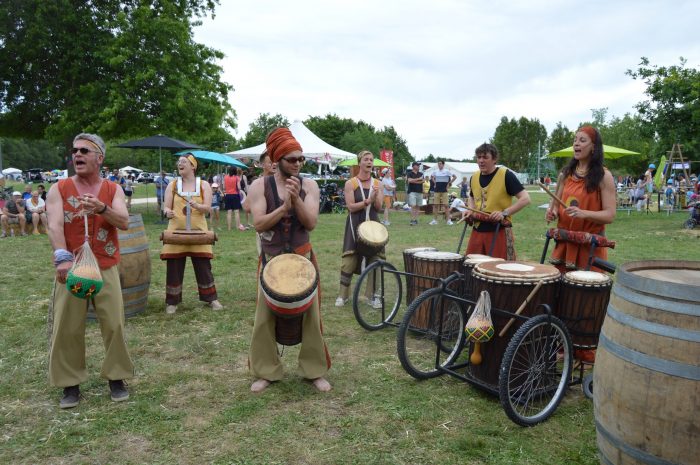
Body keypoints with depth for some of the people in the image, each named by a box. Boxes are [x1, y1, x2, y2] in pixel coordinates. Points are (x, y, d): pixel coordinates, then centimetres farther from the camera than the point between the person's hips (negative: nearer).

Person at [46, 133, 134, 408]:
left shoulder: (113, 190, 4)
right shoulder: (58, 190, 1)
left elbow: (124, 223, -10)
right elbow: (55, 226, -13)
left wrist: (101, 208, -29)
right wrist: (63, 258, -30)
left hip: (106, 269, 1)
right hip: (71, 268, 0)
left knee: (114, 324, 3)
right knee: (66, 328, 3)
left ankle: (117, 379, 18)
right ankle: (70, 384, 17)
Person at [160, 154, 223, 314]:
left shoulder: (204, 185, 3)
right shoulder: (172, 185, 7)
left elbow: (208, 208, -7)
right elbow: (166, 207, 2)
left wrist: (196, 205, -28)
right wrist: (168, 212, -22)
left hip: (198, 231, -1)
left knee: (203, 266, 3)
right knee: (174, 268, 2)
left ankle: (211, 298, 16)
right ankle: (172, 302, 14)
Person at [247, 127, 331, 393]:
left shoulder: (309, 185, -3)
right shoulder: (260, 186, -6)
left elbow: (311, 223, -11)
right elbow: (258, 224, -15)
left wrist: (296, 198, -23)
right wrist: (284, 206, -24)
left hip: (302, 259, 1)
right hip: (271, 260, -1)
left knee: (310, 315, 4)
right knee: (265, 318, 4)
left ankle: (314, 371, 18)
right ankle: (265, 372, 20)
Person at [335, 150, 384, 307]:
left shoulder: (377, 183, 6)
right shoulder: (350, 183, -4)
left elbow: (378, 207, 2)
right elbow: (351, 207, -11)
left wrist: (375, 197, -17)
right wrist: (368, 201, -22)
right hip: (355, 225, -3)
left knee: (375, 259, 4)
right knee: (349, 260, -3)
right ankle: (343, 295, 10)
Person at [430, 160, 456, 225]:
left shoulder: (447, 171, -2)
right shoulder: (435, 172, 7)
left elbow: (454, 177, 2)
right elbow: (431, 177, 26)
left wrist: (449, 183, -1)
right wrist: (434, 182, 12)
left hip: (444, 191, -3)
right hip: (437, 191, 3)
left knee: (445, 205, -5)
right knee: (435, 205, 3)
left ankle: (448, 220, 1)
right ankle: (434, 220, 9)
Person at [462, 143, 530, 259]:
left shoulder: (506, 175, -10)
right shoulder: (474, 177, 9)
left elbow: (525, 199, -12)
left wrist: (504, 213, -21)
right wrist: (471, 210, 7)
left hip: (500, 232, -6)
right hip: (478, 231, 6)